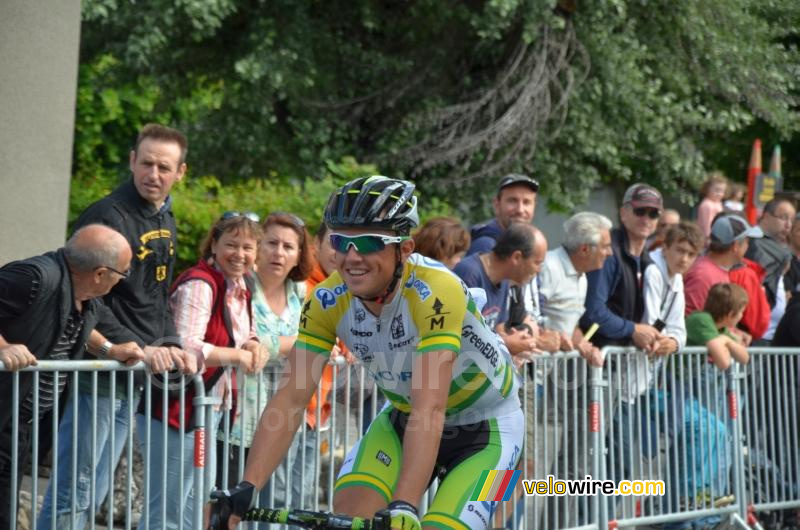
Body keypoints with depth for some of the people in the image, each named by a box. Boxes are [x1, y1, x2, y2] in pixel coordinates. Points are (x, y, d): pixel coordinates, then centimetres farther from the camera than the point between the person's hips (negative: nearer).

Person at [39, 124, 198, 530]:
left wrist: (171, 346, 6)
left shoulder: (166, 222, 13)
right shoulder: (108, 217, -14)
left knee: (95, 493, 14)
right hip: (97, 374, -8)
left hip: (133, 379, 9)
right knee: (74, 491, -6)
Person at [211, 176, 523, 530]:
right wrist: (246, 487, -30)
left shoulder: (435, 293, -33)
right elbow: (290, 398, -20)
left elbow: (430, 410, -40)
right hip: (403, 419, 4)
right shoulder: (328, 301, -18)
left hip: (485, 427, -4)